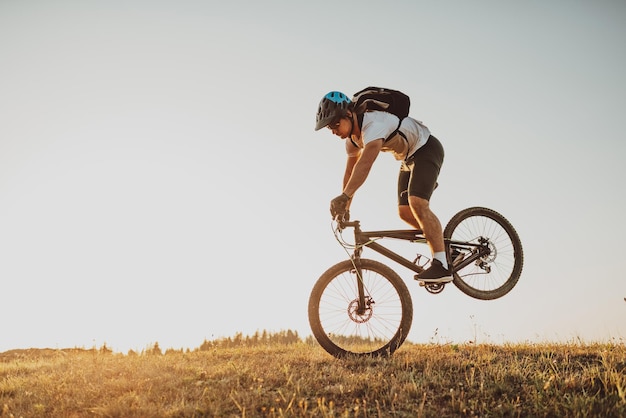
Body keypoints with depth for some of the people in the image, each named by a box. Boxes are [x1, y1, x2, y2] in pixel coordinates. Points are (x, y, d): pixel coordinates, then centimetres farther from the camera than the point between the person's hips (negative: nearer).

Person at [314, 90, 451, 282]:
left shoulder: (373, 123, -34)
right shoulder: (352, 138, -3)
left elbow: (366, 163, -49)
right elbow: (350, 172, 8)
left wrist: (344, 196, -57)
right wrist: (344, 208, 7)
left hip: (426, 148, -9)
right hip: (408, 158, 10)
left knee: (416, 203, -26)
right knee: (404, 212, 0)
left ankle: (441, 265, -29)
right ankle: (441, 242, 16)